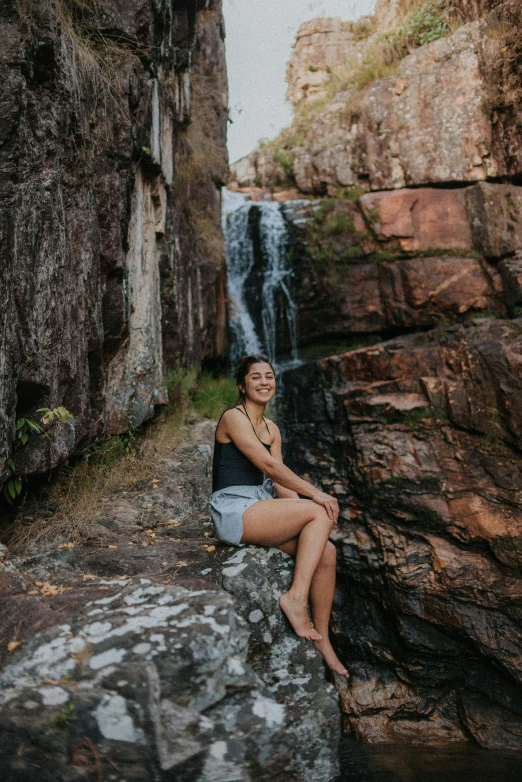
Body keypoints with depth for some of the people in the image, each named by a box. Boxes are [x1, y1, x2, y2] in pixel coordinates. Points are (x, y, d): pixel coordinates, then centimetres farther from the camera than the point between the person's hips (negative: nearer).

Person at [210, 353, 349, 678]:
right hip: (233, 509, -7)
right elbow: (268, 465, -17)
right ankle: (296, 597, -14)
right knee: (320, 515, -20)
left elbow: (278, 480, 10)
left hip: (260, 509, 7)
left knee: (327, 552, -9)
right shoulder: (234, 417, -8)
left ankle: (321, 639, 2)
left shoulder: (272, 429, 17)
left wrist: (300, 511, -7)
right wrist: (315, 494, -16)